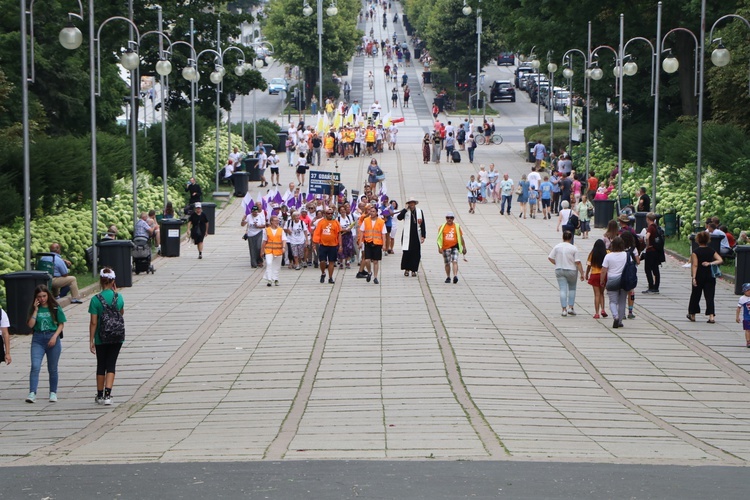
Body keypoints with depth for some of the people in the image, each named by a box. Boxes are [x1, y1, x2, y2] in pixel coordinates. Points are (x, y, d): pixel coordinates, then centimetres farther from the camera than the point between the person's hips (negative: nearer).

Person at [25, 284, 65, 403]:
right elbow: (30, 325, -5)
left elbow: (61, 324, 2)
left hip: (52, 339, -1)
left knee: (52, 368, 8)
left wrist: (55, 336, -11)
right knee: (35, 366, -13)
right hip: (38, 339, 1)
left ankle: (53, 393, 20)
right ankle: (32, 393, -19)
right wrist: (36, 310, -8)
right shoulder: (34, 309, 5)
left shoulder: (55, 308, 1)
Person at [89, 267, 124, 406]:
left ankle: (100, 395, 20)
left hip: (101, 338, -1)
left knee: (101, 366, 12)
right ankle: (107, 394, -8)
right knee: (111, 365, 5)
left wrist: (91, 341, -2)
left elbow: (93, 322, -10)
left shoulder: (95, 299, -11)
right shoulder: (119, 297, -3)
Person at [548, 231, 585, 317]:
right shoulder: (573, 248, -11)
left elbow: (550, 258, -2)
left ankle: (564, 309, -2)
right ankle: (571, 307, 11)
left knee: (563, 289, 2)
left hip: (559, 271, 1)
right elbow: (578, 262, -13)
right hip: (571, 271, -1)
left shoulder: (557, 247, -4)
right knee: (572, 289, 17)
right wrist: (582, 273, -8)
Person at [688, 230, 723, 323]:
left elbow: (695, 265, -14)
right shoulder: (712, 251, 3)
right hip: (710, 276, 2)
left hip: (699, 277, -2)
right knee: (709, 296, 1)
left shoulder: (695, 252, -9)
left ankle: (692, 315, 24)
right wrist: (710, 263, -9)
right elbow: (721, 260, -6)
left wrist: (694, 277, -16)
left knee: (695, 295, 12)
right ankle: (711, 316, -11)